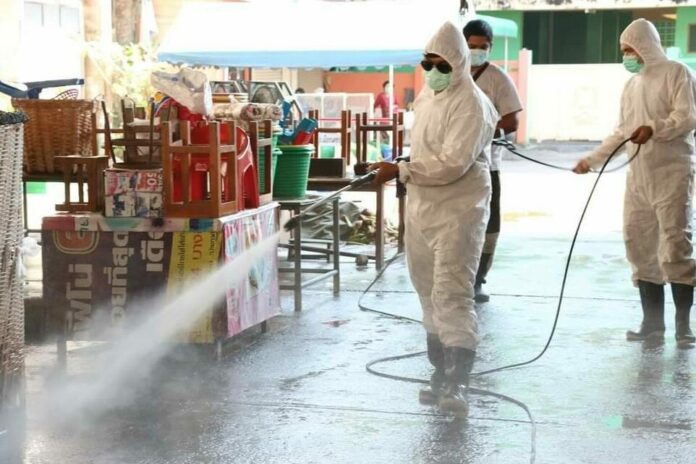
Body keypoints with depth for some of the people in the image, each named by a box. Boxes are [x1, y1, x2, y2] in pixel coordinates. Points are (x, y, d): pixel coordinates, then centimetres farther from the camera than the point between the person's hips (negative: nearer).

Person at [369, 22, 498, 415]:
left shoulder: (471, 104, -16)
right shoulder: (428, 96, 13)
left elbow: (453, 163, -25)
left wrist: (400, 172, -23)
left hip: (458, 212, -9)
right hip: (422, 208, 9)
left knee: (452, 294, -17)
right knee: (430, 294, 13)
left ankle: (458, 385, -20)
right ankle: (442, 373, 22)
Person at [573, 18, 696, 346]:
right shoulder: (630, 86, 20)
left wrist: (654, 128, -28)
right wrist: (592, 160, 21)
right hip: (638, 177, 7)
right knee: (640, 248, 3)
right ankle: (652, 323, 9)